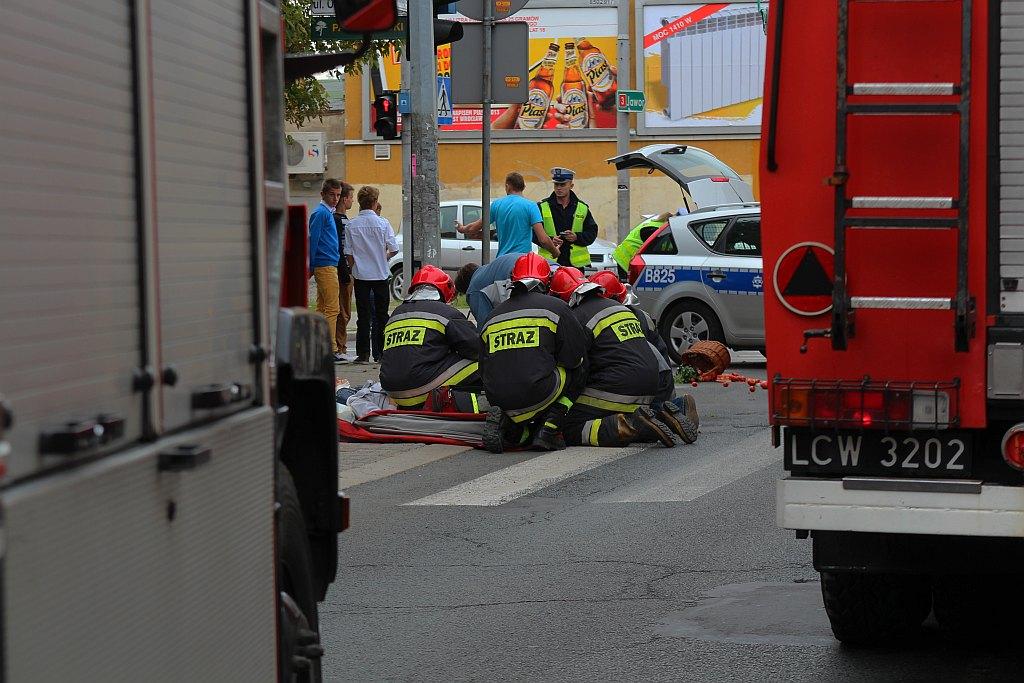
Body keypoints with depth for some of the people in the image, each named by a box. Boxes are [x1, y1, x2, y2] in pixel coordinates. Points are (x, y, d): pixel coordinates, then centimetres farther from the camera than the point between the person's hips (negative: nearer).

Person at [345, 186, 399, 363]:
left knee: (363, 316, 5)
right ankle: (380, 353, 9)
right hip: (381, 275, -1)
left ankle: (363, 353, 3)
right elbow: (394, 249, -5)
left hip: (361, 275, 1)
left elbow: (348, 253, -1)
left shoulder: (351, 225, -4)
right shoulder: (383, 223, -7)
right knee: (381, 315, 8)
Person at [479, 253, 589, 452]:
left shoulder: (493, 315, 18)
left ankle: (507, 424, 1)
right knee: (576, 373, 22)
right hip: (537, 395, -5)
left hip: (497, 398, 5)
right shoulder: (555, 307, 5)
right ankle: (548, 430, 6)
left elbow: (483, 370, 21)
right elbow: (574, 357, 5)